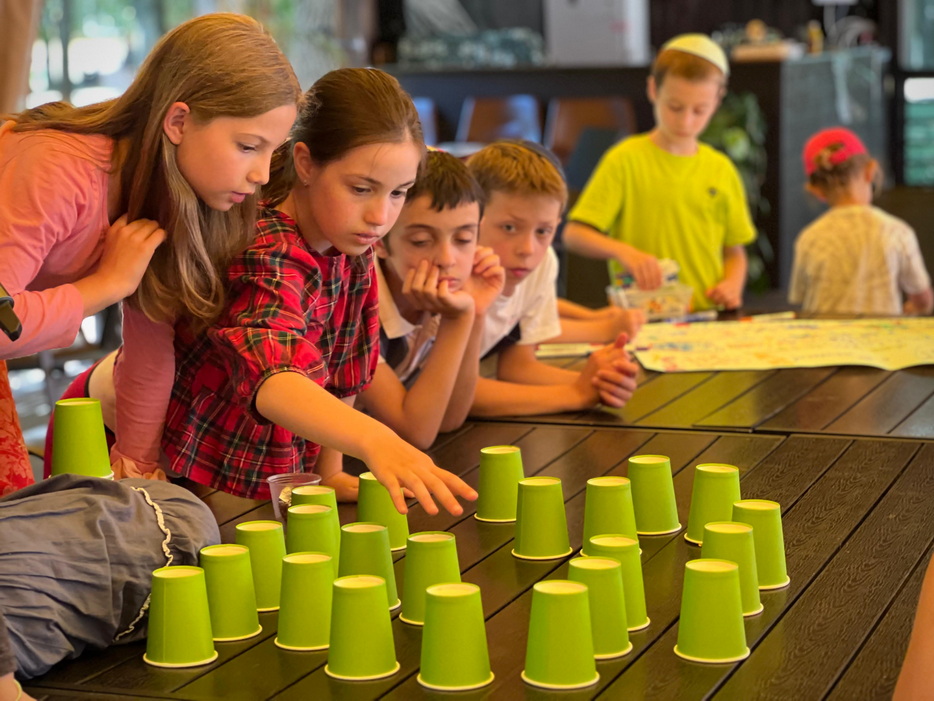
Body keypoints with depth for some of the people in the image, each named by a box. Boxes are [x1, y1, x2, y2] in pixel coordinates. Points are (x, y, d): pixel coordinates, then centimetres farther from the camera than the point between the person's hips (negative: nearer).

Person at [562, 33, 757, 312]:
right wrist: (623, 252, -22)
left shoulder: (721, 169, 14)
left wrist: (732, 284, 0)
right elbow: (574, 234, -5)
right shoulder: (626, 160, 1)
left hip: (707, 318, 4)